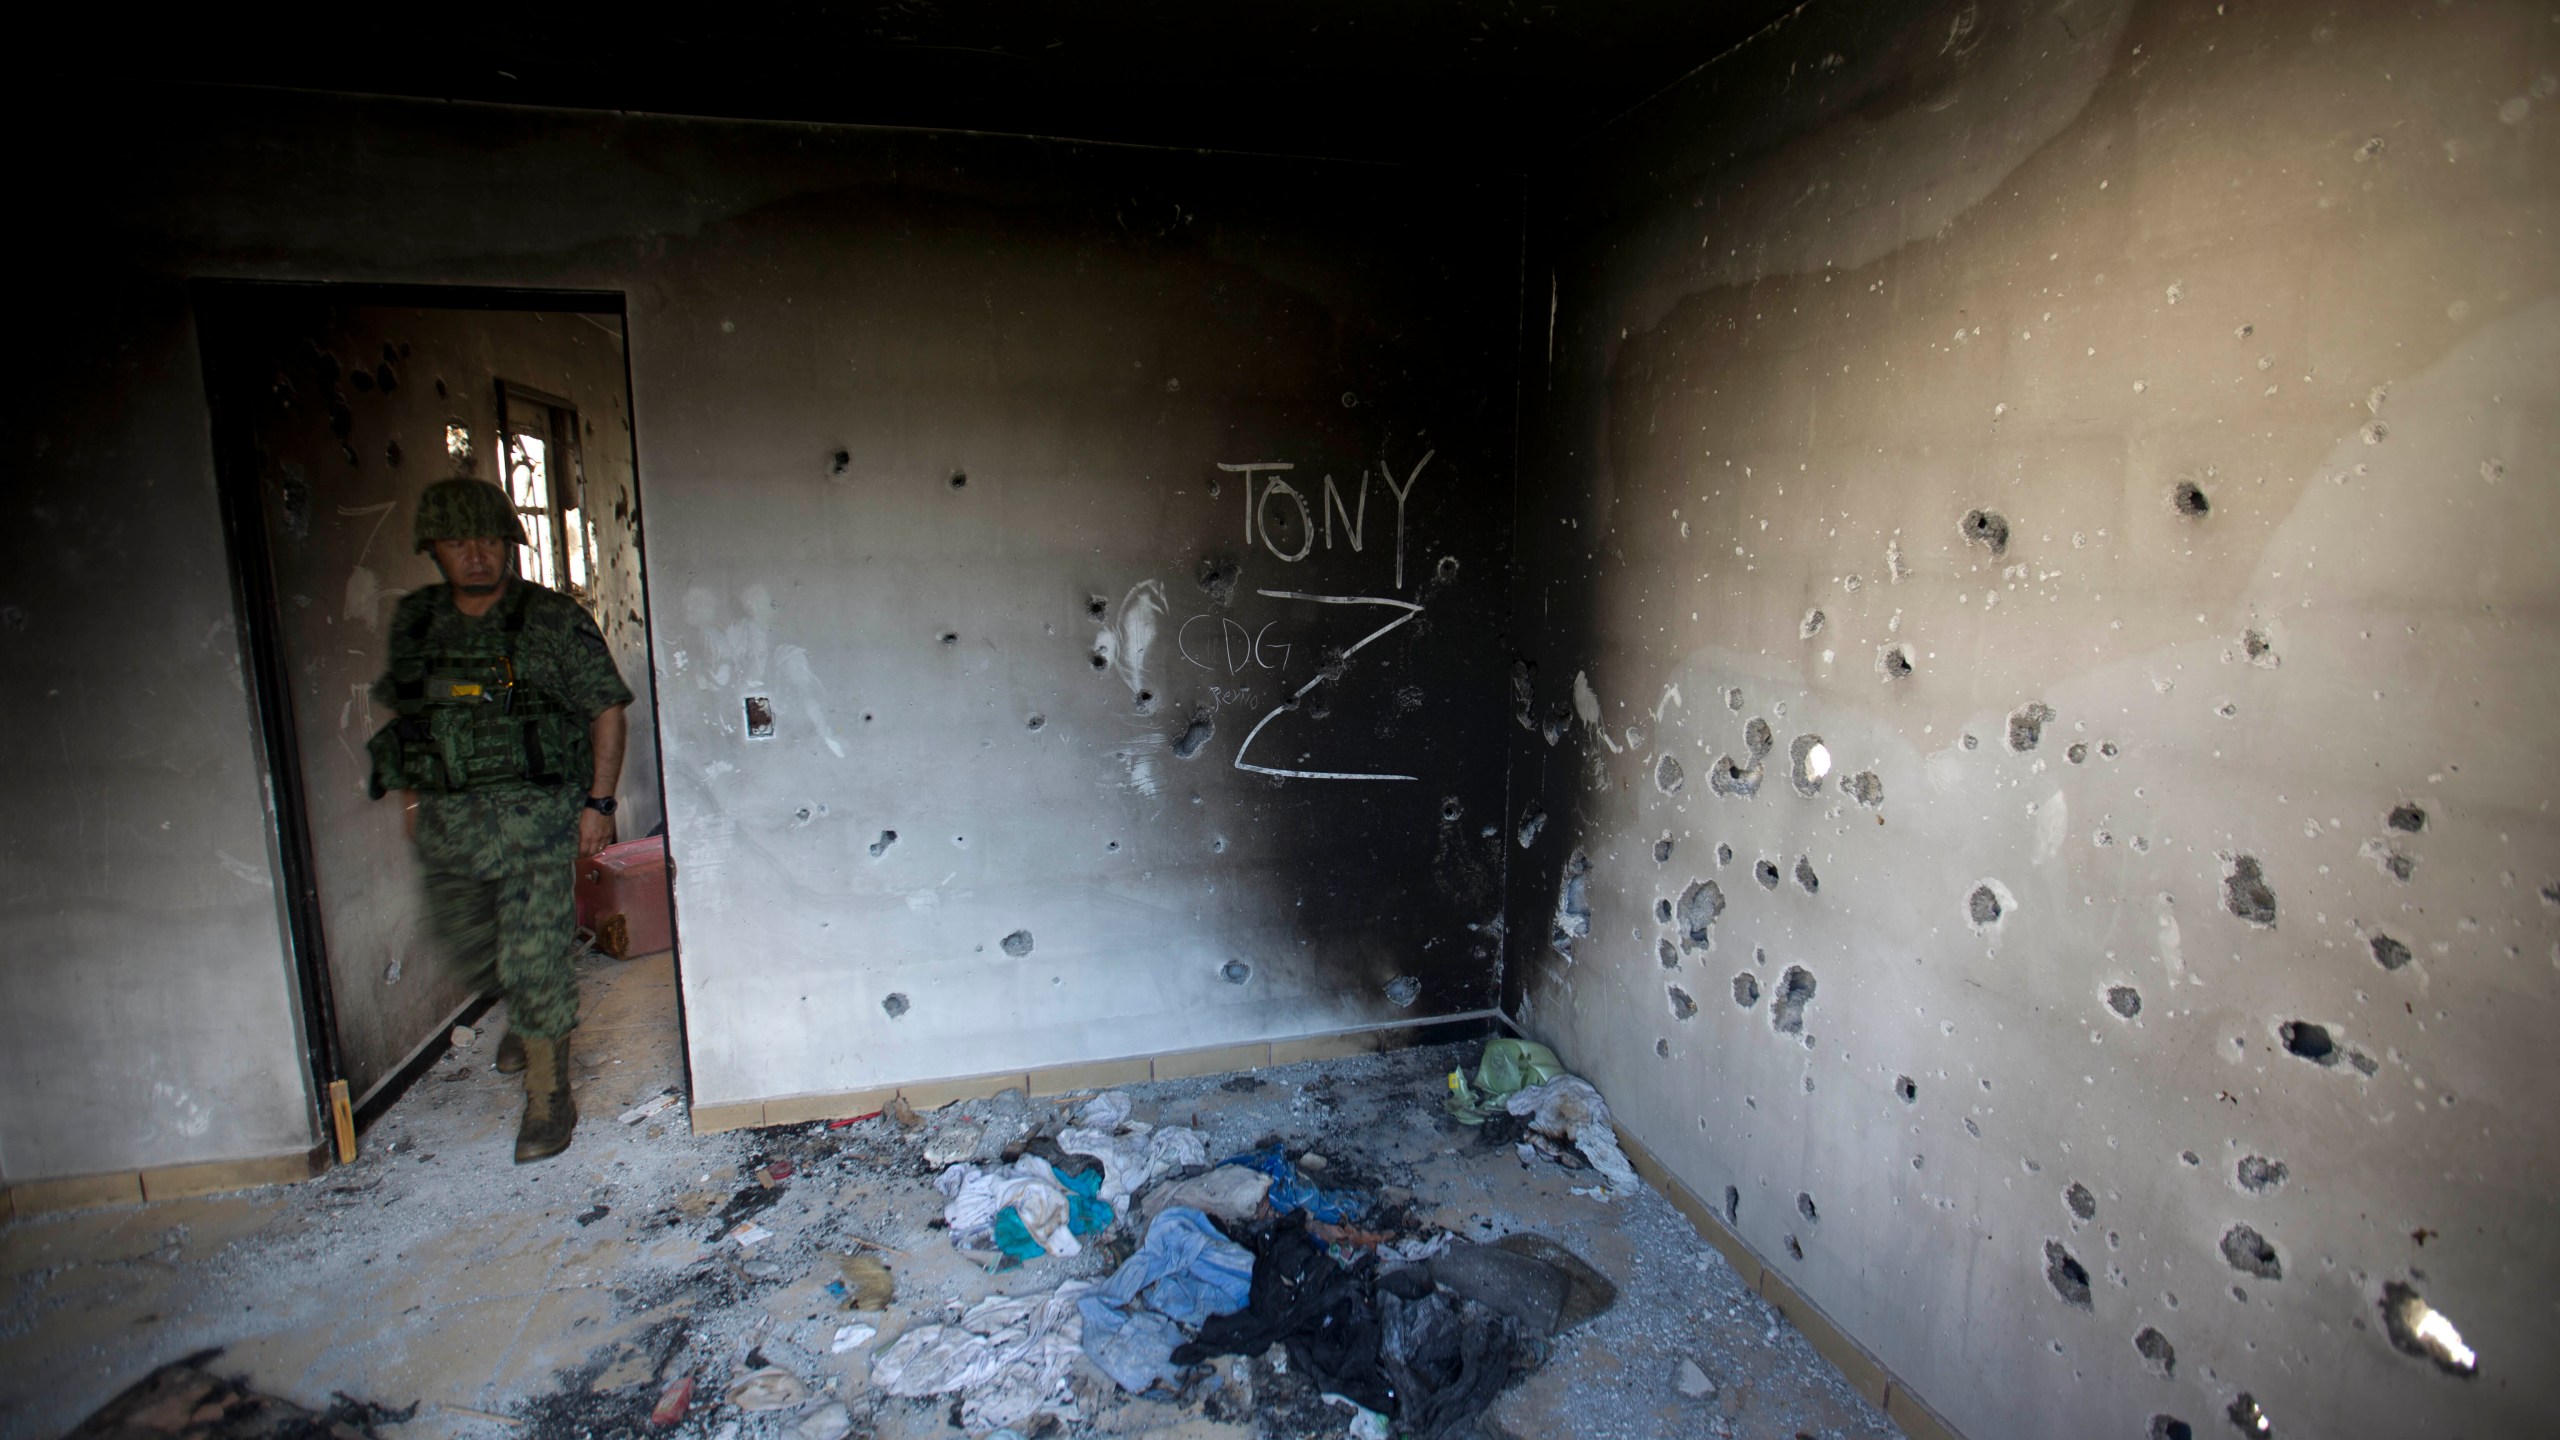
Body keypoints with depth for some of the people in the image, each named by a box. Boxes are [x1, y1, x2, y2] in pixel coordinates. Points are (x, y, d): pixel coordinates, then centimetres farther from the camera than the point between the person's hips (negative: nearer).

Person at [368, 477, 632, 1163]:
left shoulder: (554, 621, -7)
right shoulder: (413, 621, 7)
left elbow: (606, 709, -5)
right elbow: (402, 711, 20)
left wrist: (599, 802, -8)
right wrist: (410, 793, 16)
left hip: (535, 815, -6)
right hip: (445, 819, 6)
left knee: (535, 953, -5)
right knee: (466, 940, 20)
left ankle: (548, 1093, 8)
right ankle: (526, 1015, 50)